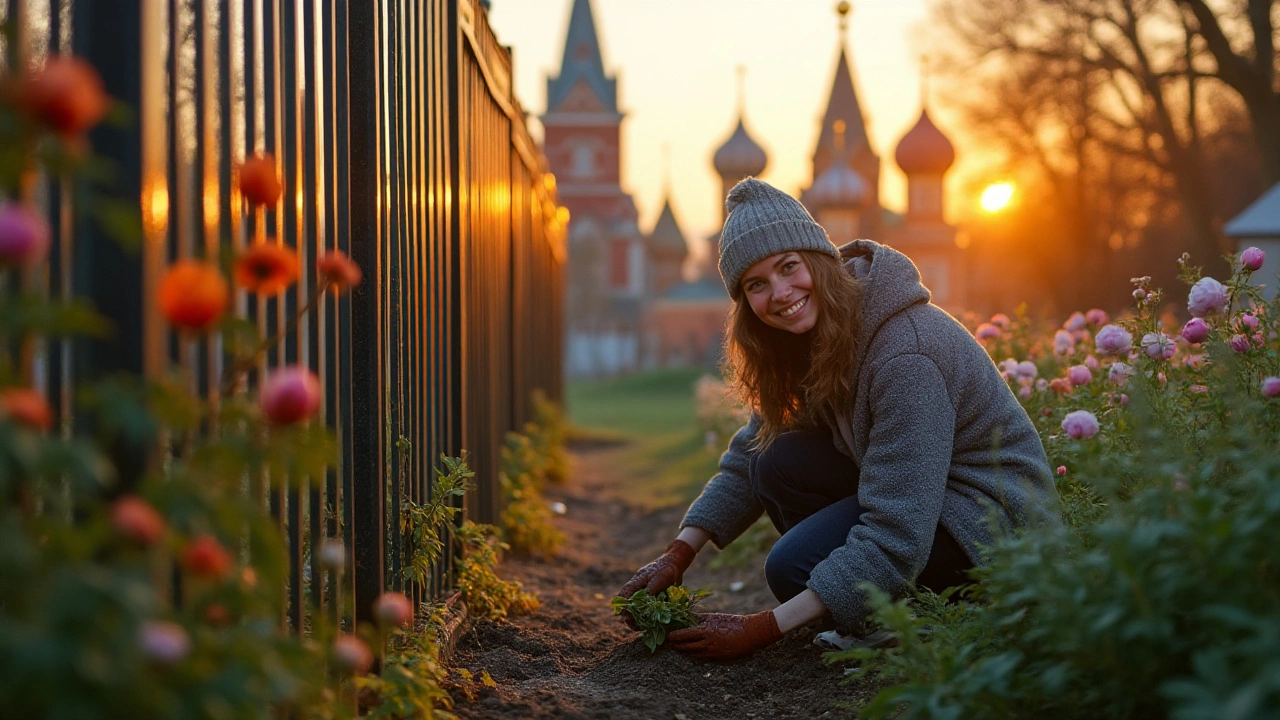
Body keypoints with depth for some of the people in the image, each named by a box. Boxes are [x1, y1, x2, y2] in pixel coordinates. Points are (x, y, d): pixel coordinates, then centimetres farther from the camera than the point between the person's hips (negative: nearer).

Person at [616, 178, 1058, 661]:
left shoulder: (904, 355, -29)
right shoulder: (818, 336, -2)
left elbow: (894, 542, -31)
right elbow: (747, 461, 8)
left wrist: (761, 630, -30)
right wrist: (677, 555, -6)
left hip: (995, 517, -9)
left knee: (794, 568, -23)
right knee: (778, 462, -11)